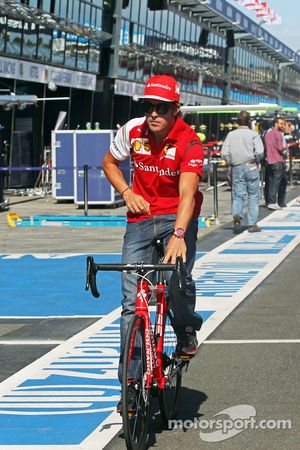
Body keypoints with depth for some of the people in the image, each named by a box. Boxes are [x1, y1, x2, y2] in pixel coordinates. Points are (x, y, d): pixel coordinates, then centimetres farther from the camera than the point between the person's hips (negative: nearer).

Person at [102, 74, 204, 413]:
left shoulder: (189, 143, -19)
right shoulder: (132, 131, -7)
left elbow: (187, 193, -32)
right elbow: (109, 163, 13)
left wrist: (178, 235, -47)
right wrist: (127, 193, -5)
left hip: (178, 216, -3)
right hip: (140, 217, 3)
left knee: (178, 278, -27)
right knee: (132, 300, -5)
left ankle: (186, 330, 8)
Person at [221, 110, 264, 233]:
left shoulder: (231, 135, 3)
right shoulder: (253, 134, -5)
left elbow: (224, 153, -2)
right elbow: (260, 152, -14)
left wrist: (232, 163, 12)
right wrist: (256, 161, 5)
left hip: (237, 168, 2)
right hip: (251, 167, -2)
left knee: (238, 195, 6)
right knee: (253, 196, 6)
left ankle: (237, 214, -23)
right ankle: (252, 224, 6)